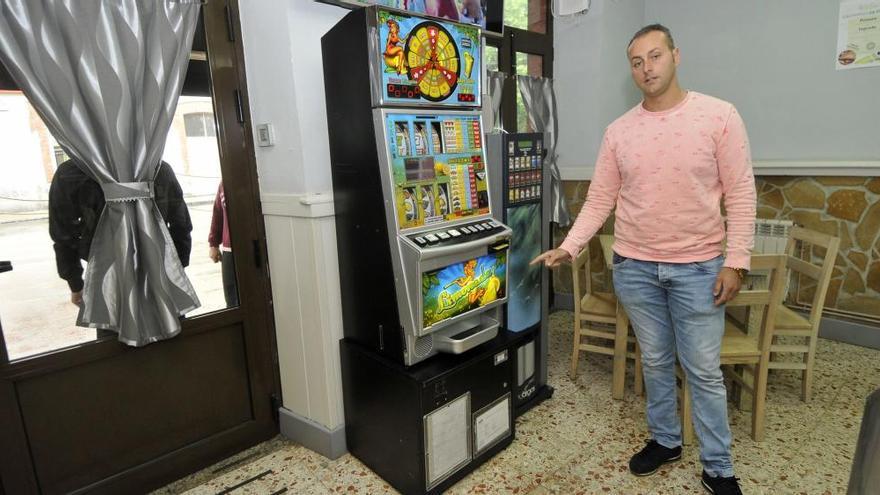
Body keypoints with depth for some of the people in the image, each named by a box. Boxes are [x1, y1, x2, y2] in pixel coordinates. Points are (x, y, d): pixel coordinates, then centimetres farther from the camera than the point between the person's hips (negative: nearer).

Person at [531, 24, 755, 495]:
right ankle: (664, 440, 37)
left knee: (704, 370, 8)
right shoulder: (618, 131, 2)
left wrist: (736, 261, -10)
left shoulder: (719, 116, -5)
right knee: (655, 361, 17)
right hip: (634, 267, 3)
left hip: (698, 268, -2)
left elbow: (739, 193, -6)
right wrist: (569, 247, -8)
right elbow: (600, 199, 2)